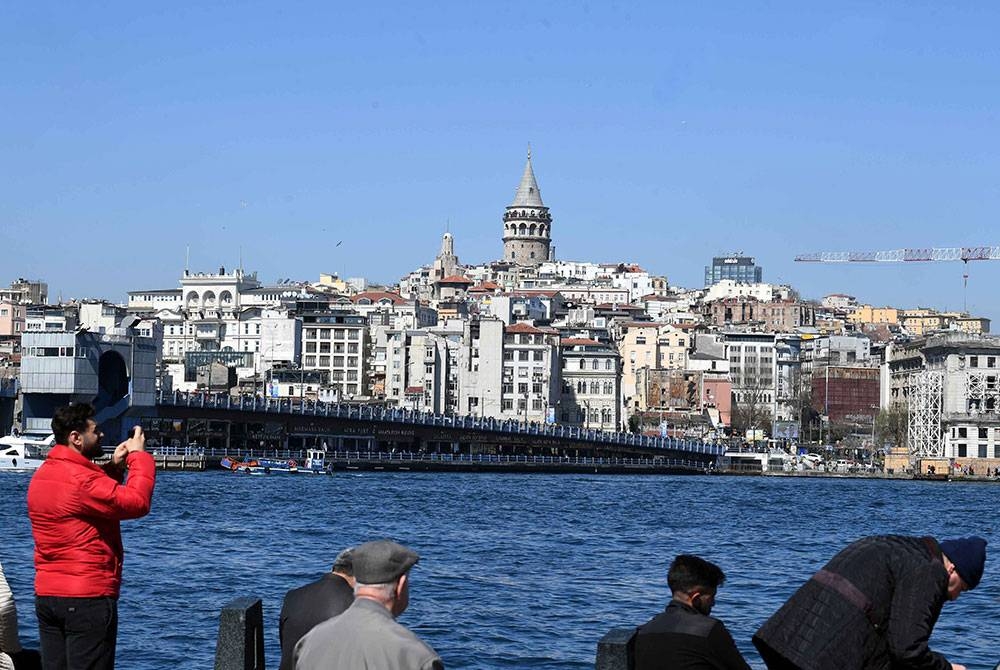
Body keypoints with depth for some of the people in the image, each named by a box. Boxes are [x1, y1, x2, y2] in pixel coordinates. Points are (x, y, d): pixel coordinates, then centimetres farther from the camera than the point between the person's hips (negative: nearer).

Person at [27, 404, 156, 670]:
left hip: (46, 595, 9)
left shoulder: (42, 475, 12)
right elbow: (137, 502, -20)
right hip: (87, 597, -9)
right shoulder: (80, 479, -18)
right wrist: (139, 456, -7)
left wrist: (114, 467, 11)